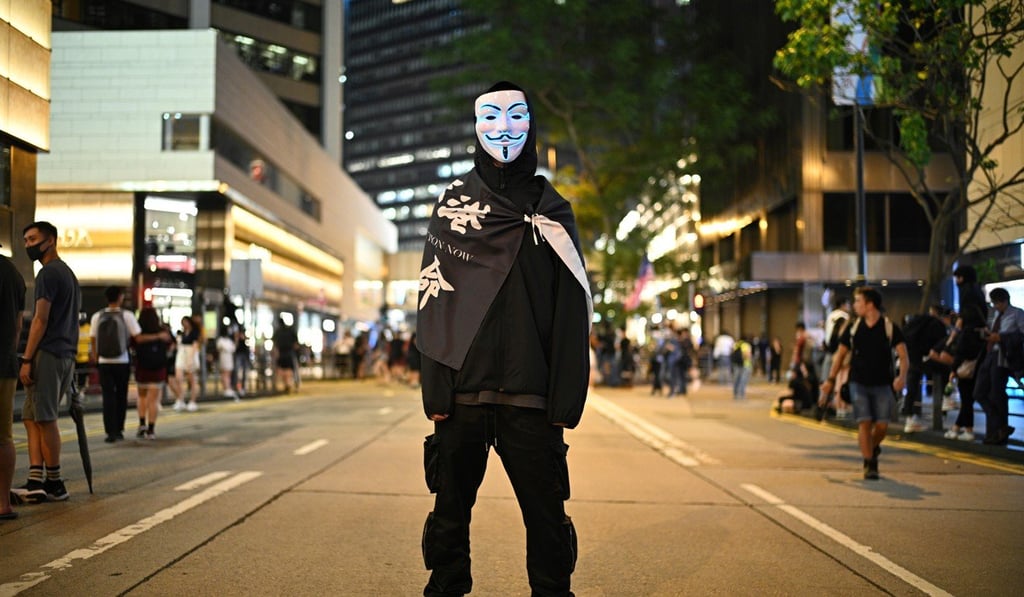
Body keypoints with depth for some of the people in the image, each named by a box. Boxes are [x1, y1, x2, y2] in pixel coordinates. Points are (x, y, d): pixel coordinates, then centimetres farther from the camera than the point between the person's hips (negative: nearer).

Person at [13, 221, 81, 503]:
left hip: (48, 354, -9)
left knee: (45, 418, -4)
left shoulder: (48, 273, -8)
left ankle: (54, 484, 0)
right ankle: (36, 482, 3)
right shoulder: (69, 274, 21)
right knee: (32, 417, 9)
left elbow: (41, 319, -15)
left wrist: (27, 359, -15)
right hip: (66, 356, 9)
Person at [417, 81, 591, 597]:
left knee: (546, 516, 1)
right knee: (451, 510, 7)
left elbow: (570, 312, 3)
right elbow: (433, 301, 2)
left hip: (530, 395, 0)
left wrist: (564, 401, -5)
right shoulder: (454, 203, 8)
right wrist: (436, 392, -6)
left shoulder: (552, 211, 9)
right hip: (463, 391, 0)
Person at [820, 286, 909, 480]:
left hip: (882, 384, -1)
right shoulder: (853, 328, 3)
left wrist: (902, 377, -25)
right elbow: (840, 354, 13)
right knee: (864, 422, -9)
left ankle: (872, 446, 31)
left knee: (882, 425, -2)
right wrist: (831, 380, 10)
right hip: (859, 384, 1)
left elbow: (903, 355, -7)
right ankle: (869, 464, 1)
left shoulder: (890, 327, -3)